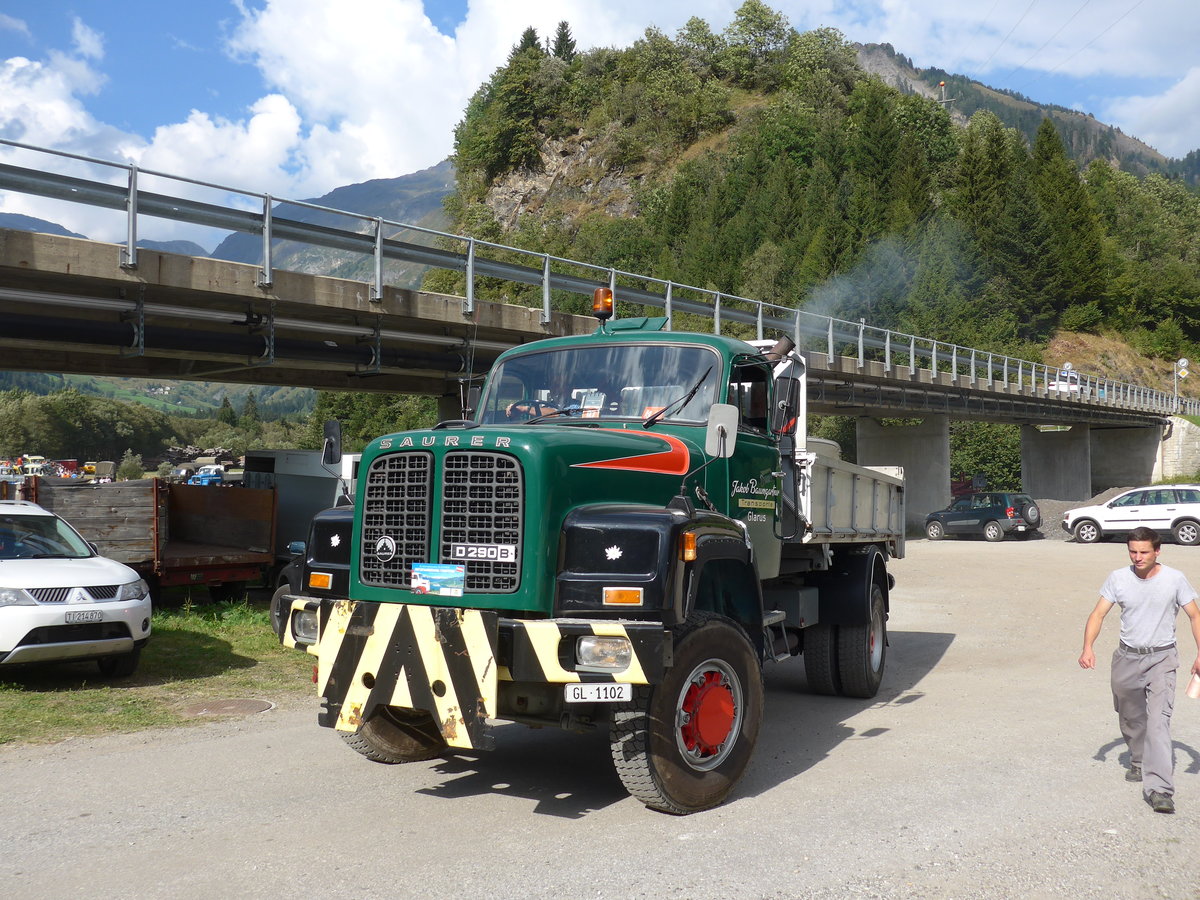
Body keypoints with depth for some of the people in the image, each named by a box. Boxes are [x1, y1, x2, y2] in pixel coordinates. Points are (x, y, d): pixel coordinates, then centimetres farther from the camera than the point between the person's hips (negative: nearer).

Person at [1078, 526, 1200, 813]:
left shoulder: (1175, 579, -7)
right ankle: (1139, 762, 44)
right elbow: (1098, 614, -4)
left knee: (1158, 720, -16)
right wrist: (1087, 647, -18)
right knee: (1130, 718, 17)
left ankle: (1159, 789, -18)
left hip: (1162, 659, -3)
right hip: (1127, 657, 3)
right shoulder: (1118, 579, -3)